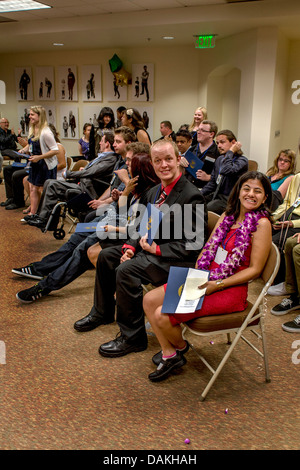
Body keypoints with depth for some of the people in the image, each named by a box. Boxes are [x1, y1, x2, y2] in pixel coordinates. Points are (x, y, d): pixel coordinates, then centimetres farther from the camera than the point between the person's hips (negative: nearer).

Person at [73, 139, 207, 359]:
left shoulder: (192, 196, -18)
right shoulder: (154, 192, 9)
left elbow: (195, 243, -21)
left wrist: (158, 249, -23)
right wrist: (131, 246, -4)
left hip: (175, 259, -10)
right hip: (149, 246, 10)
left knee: (126, 270, -28)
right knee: (106, 256, 10)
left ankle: (132, 337, -11)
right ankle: (102, 312, 30)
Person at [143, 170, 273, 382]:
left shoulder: (261, 224, -12)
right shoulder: (228, 216, 9)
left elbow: (254, 269, -13)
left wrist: (216, 285, -18)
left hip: (230, 290, -8)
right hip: (205, 281, 8)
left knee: (162, 315, -17)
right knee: (150, 300, 0)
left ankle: (181, 346, 16)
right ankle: (169, 353, 11)